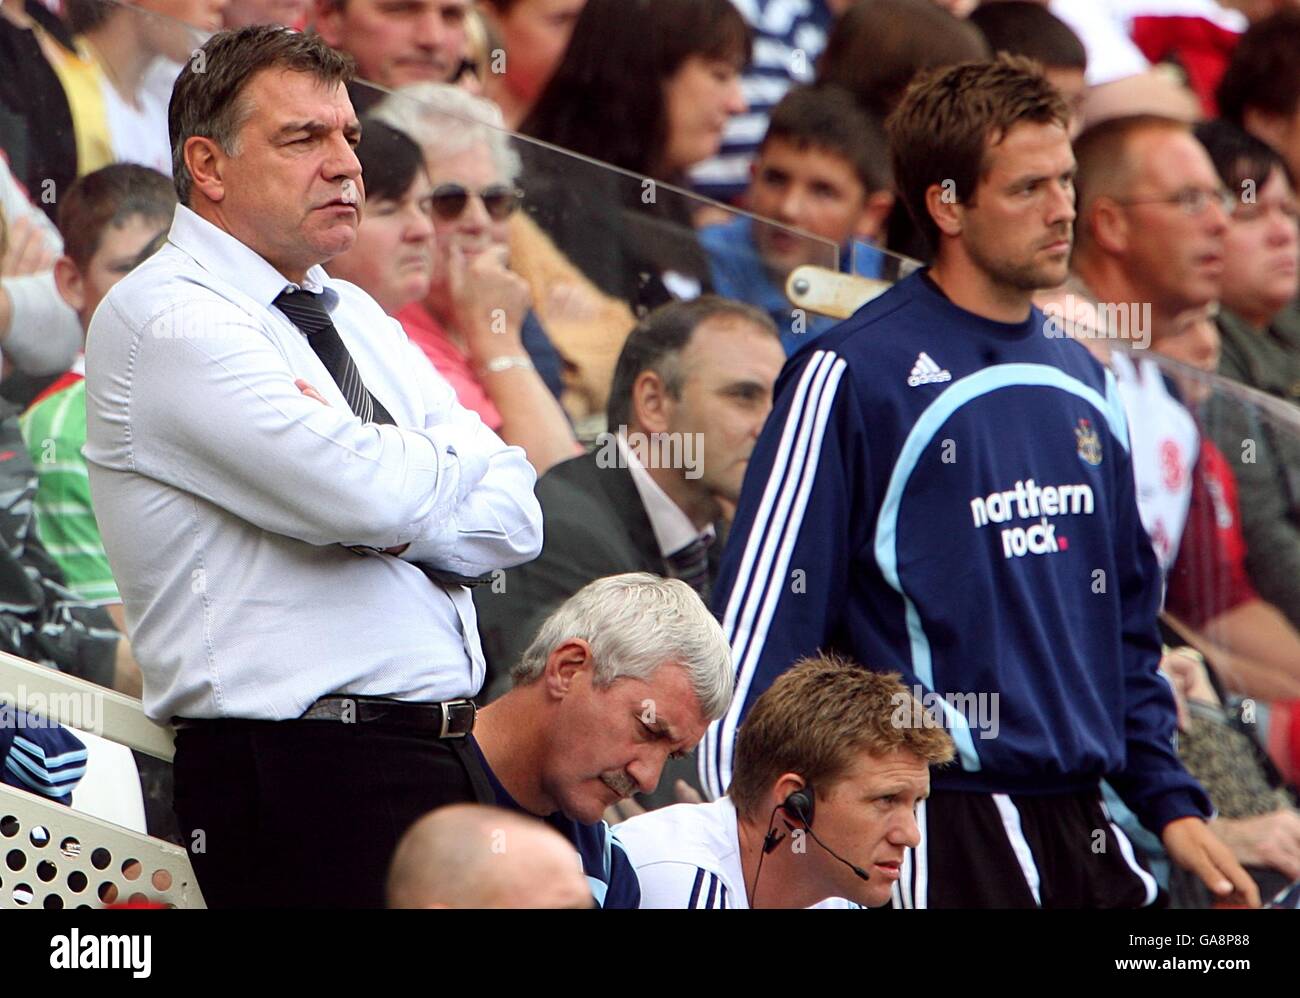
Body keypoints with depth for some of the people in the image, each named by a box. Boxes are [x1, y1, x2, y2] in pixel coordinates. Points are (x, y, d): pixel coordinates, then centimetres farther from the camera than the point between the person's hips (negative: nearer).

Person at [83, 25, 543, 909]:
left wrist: (391, 518, -9)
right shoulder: (161, 321, -7)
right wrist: (462, 449, 2)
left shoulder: (355, 315, 20)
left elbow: (515, 519, 11)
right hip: (301, 773, -8)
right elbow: (370, 497, -20)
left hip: (455, 762, 8)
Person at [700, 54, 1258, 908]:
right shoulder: (852, 376, -8)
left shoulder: (1081, 383, 13)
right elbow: (760, 626, -10)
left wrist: (1171, 804, 13)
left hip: (1084, 828, 6)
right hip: (939, 837, -6)